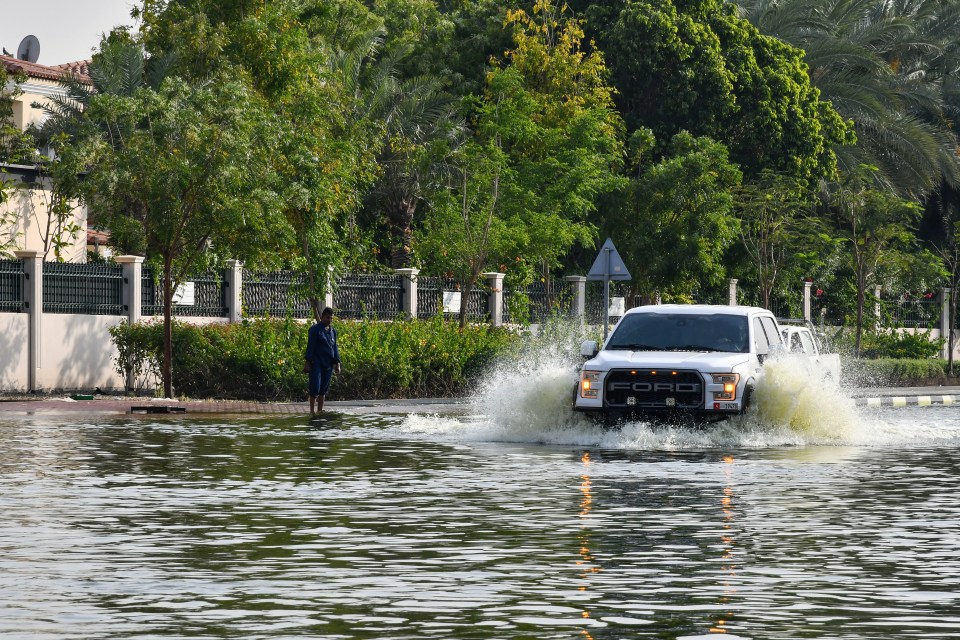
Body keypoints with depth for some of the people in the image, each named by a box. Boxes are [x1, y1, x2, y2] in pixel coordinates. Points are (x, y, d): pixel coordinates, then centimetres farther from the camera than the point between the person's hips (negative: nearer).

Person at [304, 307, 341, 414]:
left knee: (324, 389, 8)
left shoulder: (333, 331, 13)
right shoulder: (315, 330, -5)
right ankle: (312, 411, -1)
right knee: (315, 387, -9)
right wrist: (307, 363, -11)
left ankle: (320, 410, 14)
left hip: (328, 364, 6)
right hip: (316, 364, -6)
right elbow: (310, 347, -7)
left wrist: (337, 363, 11)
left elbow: (335, 348, 16)